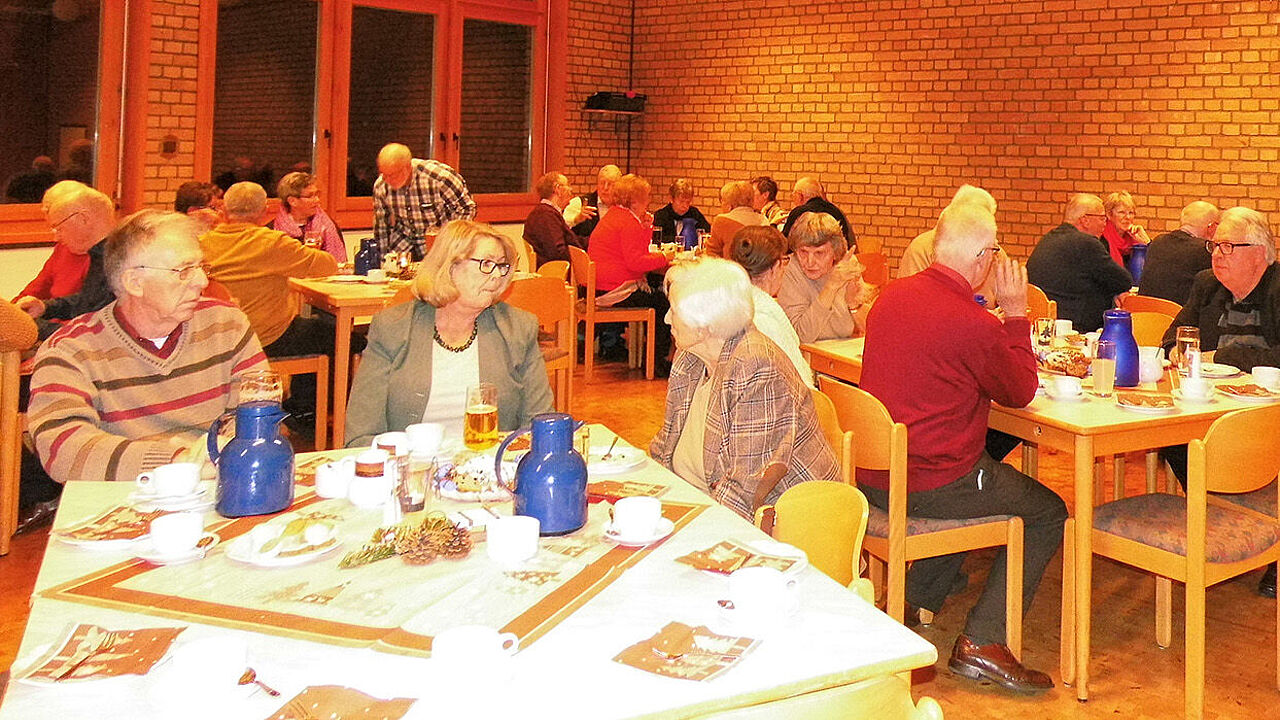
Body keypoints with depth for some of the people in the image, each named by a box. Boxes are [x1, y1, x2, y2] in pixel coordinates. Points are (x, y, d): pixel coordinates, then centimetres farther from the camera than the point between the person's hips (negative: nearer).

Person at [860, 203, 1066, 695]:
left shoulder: (891, 296, 3)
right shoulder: (974, 324, -21)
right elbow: (1022, 392, -4)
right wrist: (1016, 311, -1)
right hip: (929, 487, -8)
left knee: (981, 481, 33)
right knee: (1048, 513, 11)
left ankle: (914, 601, 29)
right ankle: (981, 641, 4)